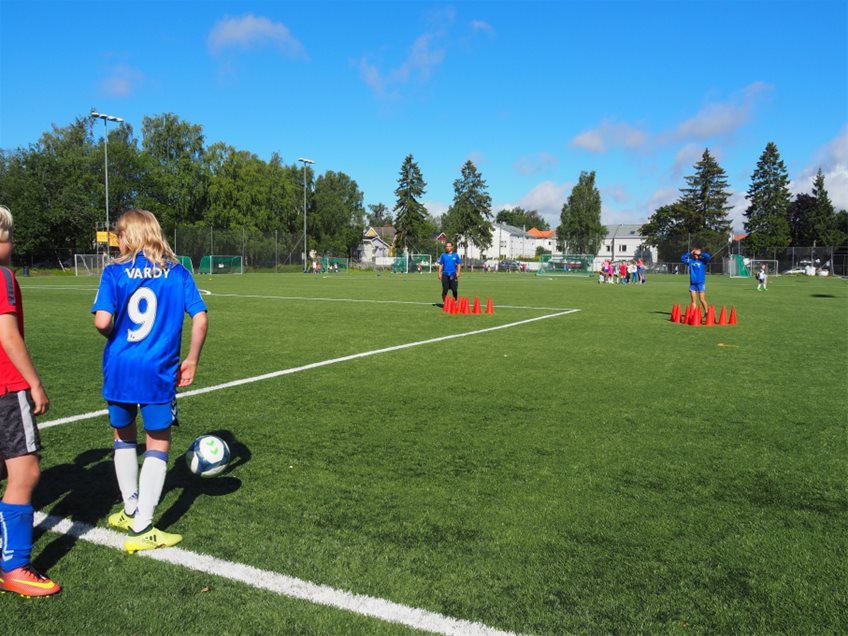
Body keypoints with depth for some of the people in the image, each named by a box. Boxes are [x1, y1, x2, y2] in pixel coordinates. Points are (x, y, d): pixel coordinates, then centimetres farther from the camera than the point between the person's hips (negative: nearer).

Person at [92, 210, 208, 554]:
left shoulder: (114, 272, -3)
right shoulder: (177, 272, -1)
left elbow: (102, 321, -15)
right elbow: (200, 319, -6)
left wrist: (116, 338, 7)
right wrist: (191, 361, 4)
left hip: (120, 369, 1)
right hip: (159, 372, -1)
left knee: (123, 437, 21)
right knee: (158, 444, 9)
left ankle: (132, 511, 34)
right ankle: (141, 529, 7)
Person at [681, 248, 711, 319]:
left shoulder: (703, 261, 2)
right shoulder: (690, 261, 11)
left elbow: (708, 256, -14)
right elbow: (682, 258, 11)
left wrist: (700, 253, -4)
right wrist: (690, 253, 5)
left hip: (701, 283, -3)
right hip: (692, 283, 3)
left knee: (702, 299, -2)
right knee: (693, 300, 3)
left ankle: (706, 312, 14)